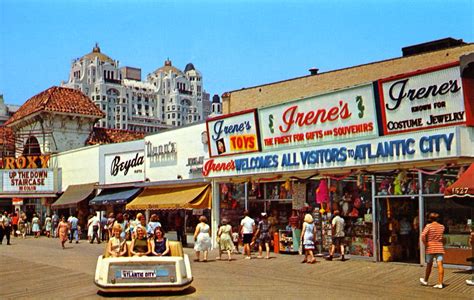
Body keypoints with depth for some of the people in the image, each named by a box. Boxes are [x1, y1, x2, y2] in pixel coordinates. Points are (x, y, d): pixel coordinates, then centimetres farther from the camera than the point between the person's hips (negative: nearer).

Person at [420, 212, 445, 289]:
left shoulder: (429, 226, -7)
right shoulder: (442, 226, 5)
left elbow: (423, 235, -19)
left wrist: (425, 244, -9)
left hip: (430, 248, -2)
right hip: (440, 248, 2)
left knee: (429, 265, 13)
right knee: (440, 265, -4)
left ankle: (425, 281, 29)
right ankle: (440, 283, -9)